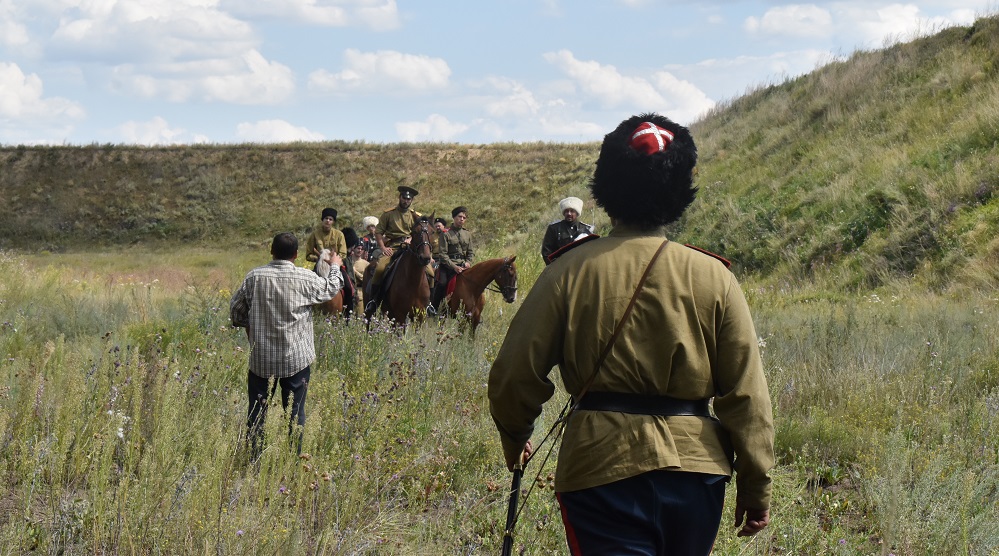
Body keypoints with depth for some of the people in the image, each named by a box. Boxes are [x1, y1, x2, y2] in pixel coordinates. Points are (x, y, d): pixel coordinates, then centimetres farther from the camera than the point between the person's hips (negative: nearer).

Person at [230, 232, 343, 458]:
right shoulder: (306, 279, -10)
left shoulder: (254, 277, -7)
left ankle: (253, 461, 13)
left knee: (256, 413, 10)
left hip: (261, 358, 1)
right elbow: (331, 289, 9)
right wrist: (335, 267, 29)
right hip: (296, 358, -1)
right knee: (295, 413, 8)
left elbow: (235, 308, 2)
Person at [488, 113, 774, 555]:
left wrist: (514, 436, 19)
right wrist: (756, 486, 7)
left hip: (600, 465, -2)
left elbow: (516, 373, -2)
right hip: (696, 468, 3)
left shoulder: (570, 270, -5)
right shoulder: (713, 277, -2)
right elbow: (746, 393, -2)